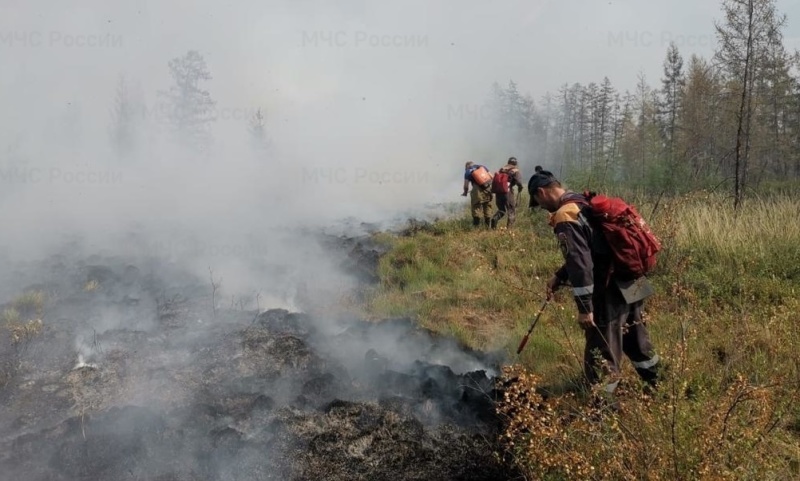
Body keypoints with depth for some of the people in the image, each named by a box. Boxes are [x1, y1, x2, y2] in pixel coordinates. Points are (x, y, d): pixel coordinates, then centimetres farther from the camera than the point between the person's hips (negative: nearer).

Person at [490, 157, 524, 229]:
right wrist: (519, 190, 5)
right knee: (512, 211, 9)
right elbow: (519, 183, -11)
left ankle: (495, 218, -9)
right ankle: (509, 228, 2)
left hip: (498, 191, 5)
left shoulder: (501, 169, 18)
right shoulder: (516, 171, 3)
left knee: (501, 210, 19)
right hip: (508, 191, -4)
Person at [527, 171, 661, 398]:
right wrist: (559, 277, 19)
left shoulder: (565, 218, -18)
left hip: (610, 292, -9)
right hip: (631, 282, 9)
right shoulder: (585, 204, 12)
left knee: (601, 352, 4)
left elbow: (581, 264, -24)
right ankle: (657, 386, 42)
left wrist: (584, 307, -19)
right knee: (635, 340, 26)